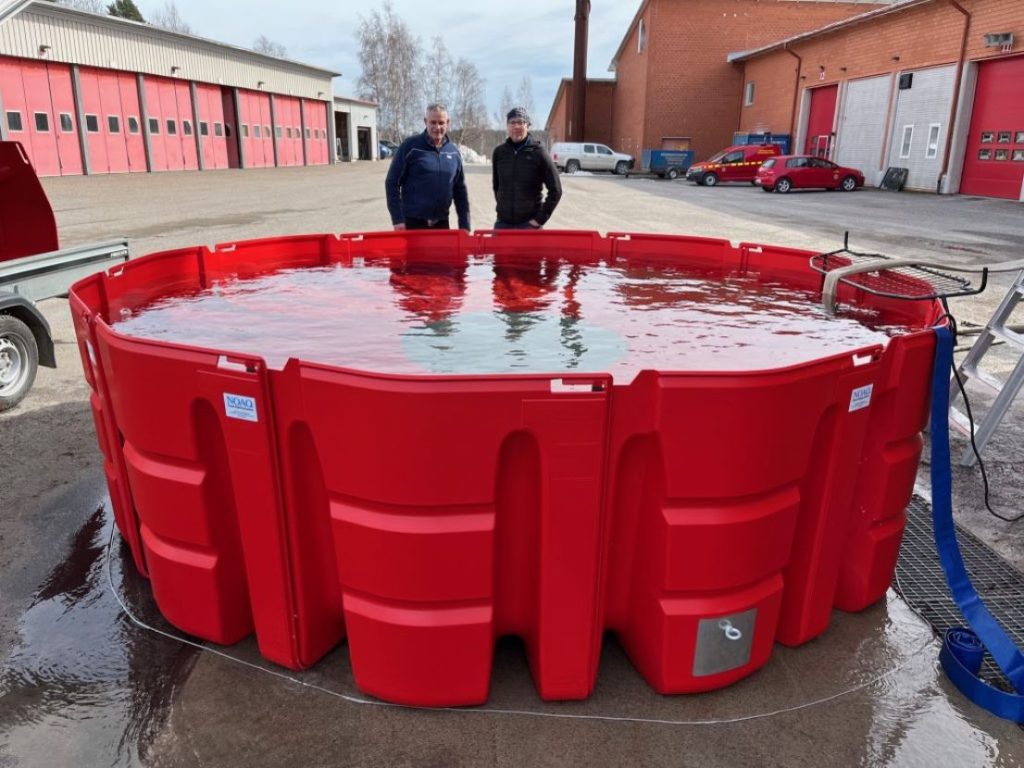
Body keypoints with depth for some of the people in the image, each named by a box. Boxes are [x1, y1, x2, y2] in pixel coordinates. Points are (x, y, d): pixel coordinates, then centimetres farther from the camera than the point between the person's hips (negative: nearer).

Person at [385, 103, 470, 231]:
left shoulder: (453, 151, 8)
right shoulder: (410, 146, -5)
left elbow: (460, 190, 13)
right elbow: (392, 183, -5)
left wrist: (464, 225, 7)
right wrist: (397, 219, -12)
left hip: (441, 223, 4)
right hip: (413, 221, -4)